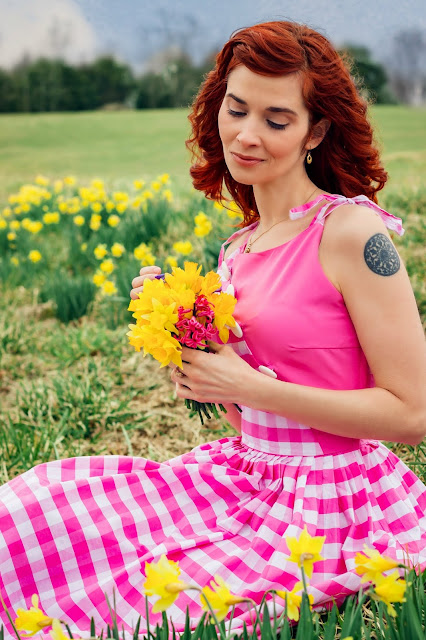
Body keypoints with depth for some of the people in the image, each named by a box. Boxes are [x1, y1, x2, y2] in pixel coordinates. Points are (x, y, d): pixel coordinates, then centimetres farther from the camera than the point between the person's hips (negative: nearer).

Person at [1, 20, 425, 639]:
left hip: (330, 501, -6)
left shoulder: (351, 230, -15)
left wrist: (250, 387, -18)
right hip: (245, 475, 7)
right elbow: (245, 413, 13)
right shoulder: (239, 249, 8)